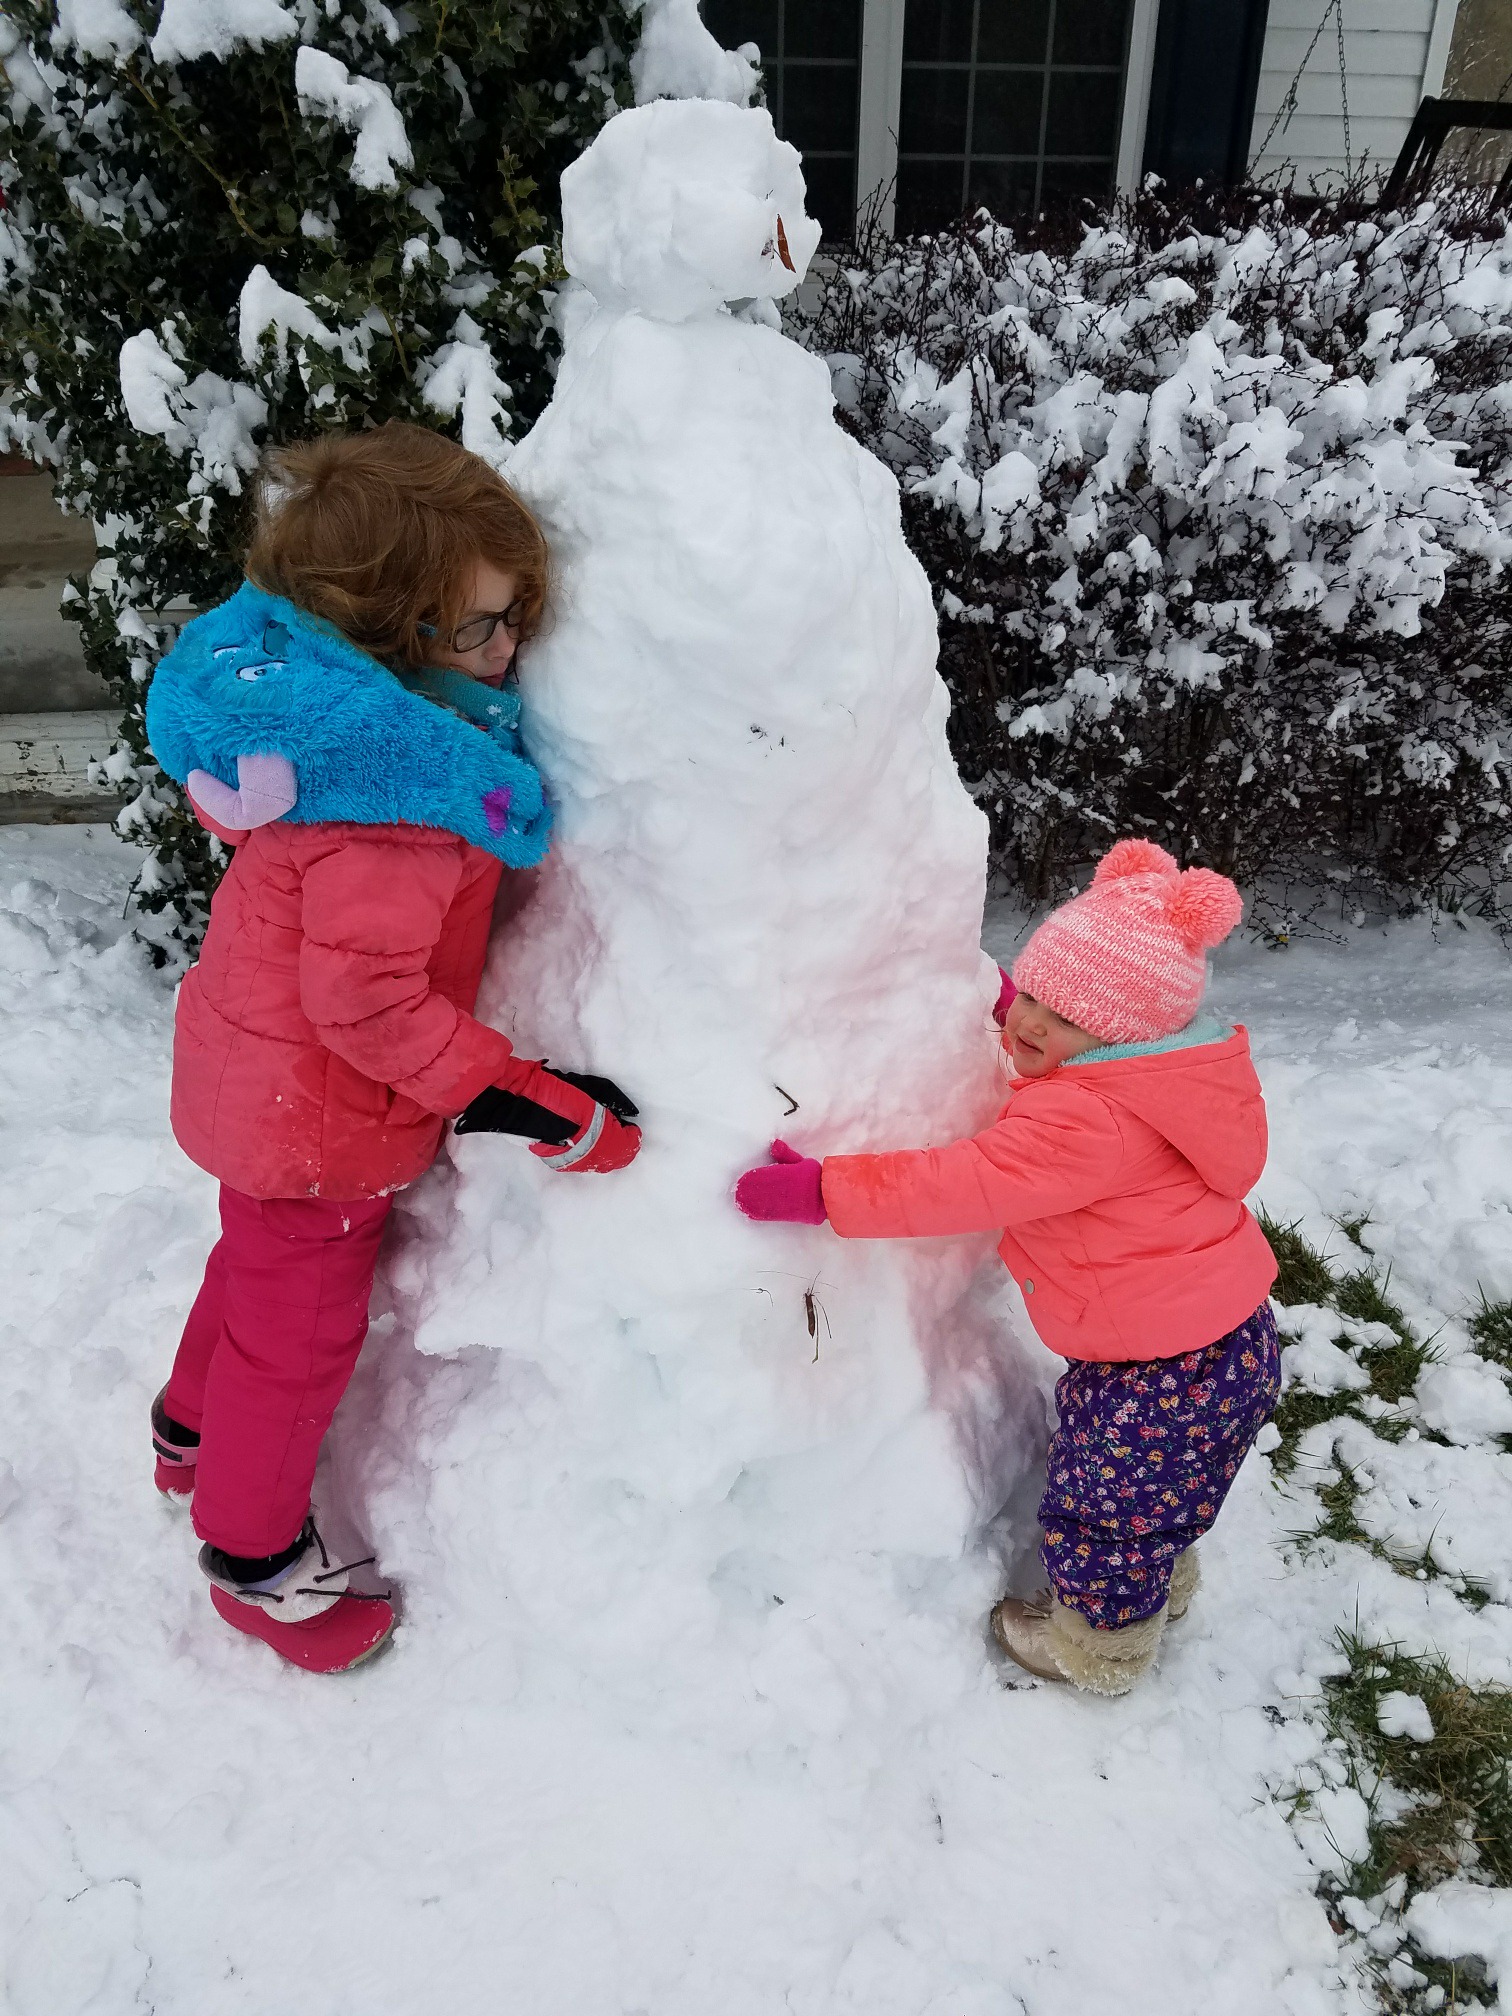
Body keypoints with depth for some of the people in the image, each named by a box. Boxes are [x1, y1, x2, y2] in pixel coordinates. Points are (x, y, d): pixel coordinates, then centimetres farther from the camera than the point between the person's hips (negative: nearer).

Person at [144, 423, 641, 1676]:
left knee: (263, 1264, 32)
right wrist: (530, 1104, -26)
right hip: (316, 1109, -9)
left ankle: (198, 1435, 60)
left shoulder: (331, 703, -7)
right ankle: (254, 1553, 40)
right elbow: (368, 1003, -34)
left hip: (256, 1060, 9)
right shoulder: (392, 794, -36)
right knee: (302, 1327, 14)